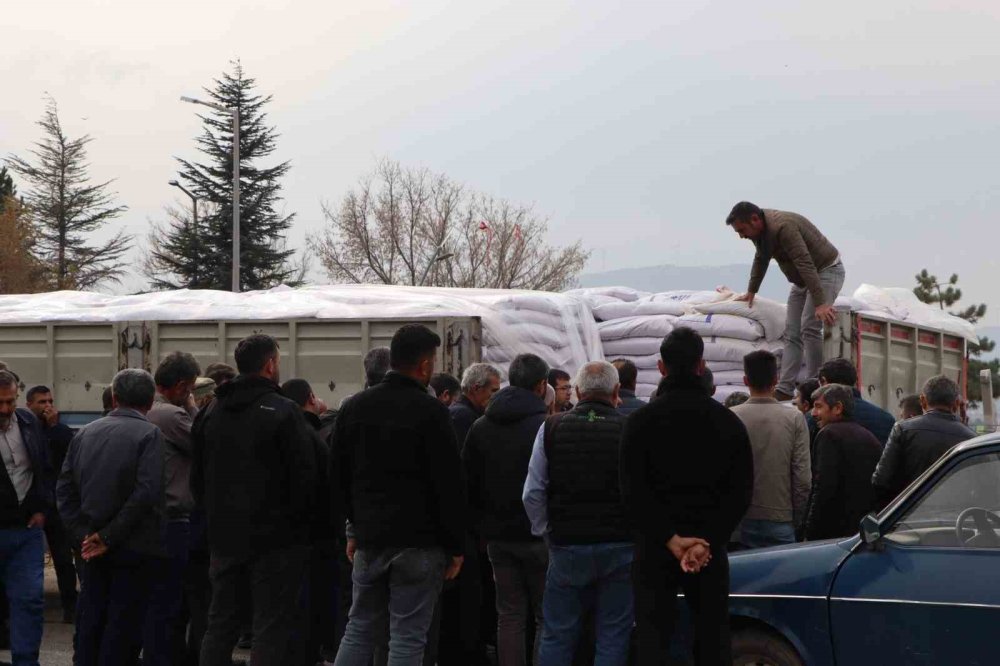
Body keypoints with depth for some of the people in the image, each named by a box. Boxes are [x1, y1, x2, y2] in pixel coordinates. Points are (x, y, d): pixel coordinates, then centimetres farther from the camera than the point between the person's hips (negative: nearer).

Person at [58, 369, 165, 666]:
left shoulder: (85, 433, 7)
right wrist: (109, 537, -13)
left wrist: (83, 534, 0)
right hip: (136, 548, -5)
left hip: (95, 545, 5)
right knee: (124, 625, 0)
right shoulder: (149, 434, -9)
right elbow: (146, 493, -19)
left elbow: (65, 489, 4)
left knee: (89, 621, 13)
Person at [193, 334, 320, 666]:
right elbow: (305, 476, -13)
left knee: (220, 624, 13)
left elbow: (197, 477, 14)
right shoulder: (283, 412, -12)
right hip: (274, 537, -6)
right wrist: (298, 523, 1)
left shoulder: (211, 412, 9)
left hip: (224, 536, 6)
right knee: (271, 627, -2)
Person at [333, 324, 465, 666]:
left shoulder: (354, 407, 8)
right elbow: (449, 484, -11)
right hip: (419, 542, -5)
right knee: (408, 636, -1)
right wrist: (455, 546, -4)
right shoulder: (430, 411, -11)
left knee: (359, 628, 14)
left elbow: (340, 474, 14)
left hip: (369, 538, 5)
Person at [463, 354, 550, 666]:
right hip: (538, 535, -5)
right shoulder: (547, 426, -13)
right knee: (547, 617, 3)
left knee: (509, 617, 9)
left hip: (498, 536, 5)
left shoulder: (480, 427, 6)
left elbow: (468, 484, 9)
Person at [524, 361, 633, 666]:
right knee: (613, 637, 7)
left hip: (567, 546, 1)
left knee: (557, 635, 10)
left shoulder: (551, 428, -1)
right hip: (620, 547, -1)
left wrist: (546, 532, 12)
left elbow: (532, 494, -1)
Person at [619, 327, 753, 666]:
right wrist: (707, 542, -9)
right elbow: (740, 492, -3)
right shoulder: (728, 422, 3)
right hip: (711, 550, 2)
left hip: (655, 549, -2)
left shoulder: (640, 421, -4)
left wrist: (670, 539, -10)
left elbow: (633, 492, -10)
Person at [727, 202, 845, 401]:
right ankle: (784, 390, -3)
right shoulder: (760, 229, 0)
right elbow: (761, 260, 20)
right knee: (792, 334, 0)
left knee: (809, 327, -20)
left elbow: (806, 264, -37)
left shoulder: (783, 227, -30)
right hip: (801, 280, 9)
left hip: (826, 271, -9)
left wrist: (820, 303, -42)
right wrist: (751, 291, 28)